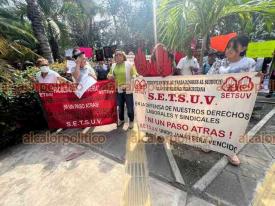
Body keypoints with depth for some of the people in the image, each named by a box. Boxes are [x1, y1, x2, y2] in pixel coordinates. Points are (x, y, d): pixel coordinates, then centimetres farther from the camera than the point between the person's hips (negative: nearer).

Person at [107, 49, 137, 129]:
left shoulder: (129, 64, -6)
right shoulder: (113, 65, 9)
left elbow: (134, 75, -9)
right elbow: (111, 75, 20)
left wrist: (130, 83, -24)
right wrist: (109, 76, -4)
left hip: (128, 89, -4)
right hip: (118, 89, 4)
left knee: (129, 106, 4)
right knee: (120, 106, 17)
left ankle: (131, 121, 25)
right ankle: (121, 119, 37)